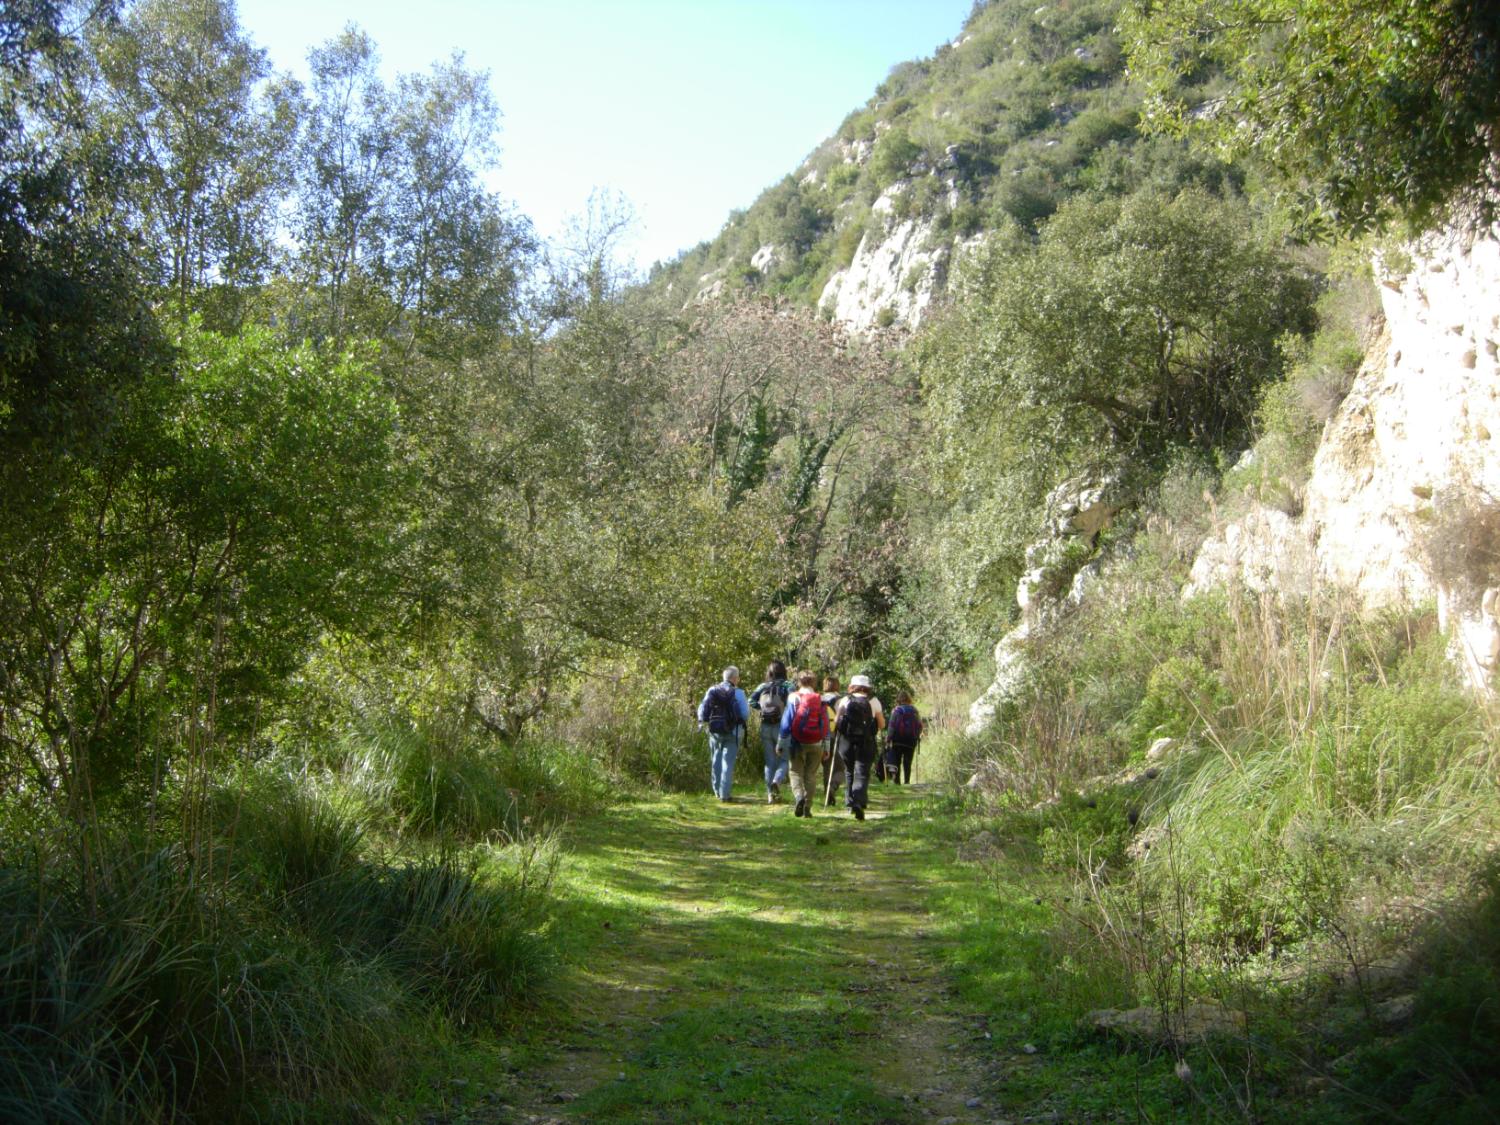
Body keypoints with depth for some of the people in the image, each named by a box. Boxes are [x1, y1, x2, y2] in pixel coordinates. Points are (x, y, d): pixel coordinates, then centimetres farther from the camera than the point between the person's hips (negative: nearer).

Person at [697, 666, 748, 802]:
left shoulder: (712, 691, 2)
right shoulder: (737, 693, -9)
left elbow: (702, 710, 1)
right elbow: (745, 714, -10)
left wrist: (704, 722, 18)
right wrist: (742, 720, 12)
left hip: (714, 731, 4)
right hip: (732, 732, -4)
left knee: (716, 760, 17)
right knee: (728, 762, 1)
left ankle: (717, 791, 23)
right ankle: (724, 793, -3)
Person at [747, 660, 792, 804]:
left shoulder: (763, 687, 7)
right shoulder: (787, 685, -1)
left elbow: (751, 701, -5)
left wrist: (762, 708, 7)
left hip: (765, 726, 3)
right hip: (781, 726, -3)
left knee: (769, 761, 11)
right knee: (783, 758, 7)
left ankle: (770, 794, 9)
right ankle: (777, 780, -21)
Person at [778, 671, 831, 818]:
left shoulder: (793, 699, -5)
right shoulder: (821, 701, 1)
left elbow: (786, 723, -6)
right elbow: (826, 725, 3)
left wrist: (781, 743, 2)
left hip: (797, 743, -2)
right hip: (816, 745, 2)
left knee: (796, 772, 7)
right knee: (811, 775, 10)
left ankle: (799, 796, -20)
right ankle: (807, 807, 9)